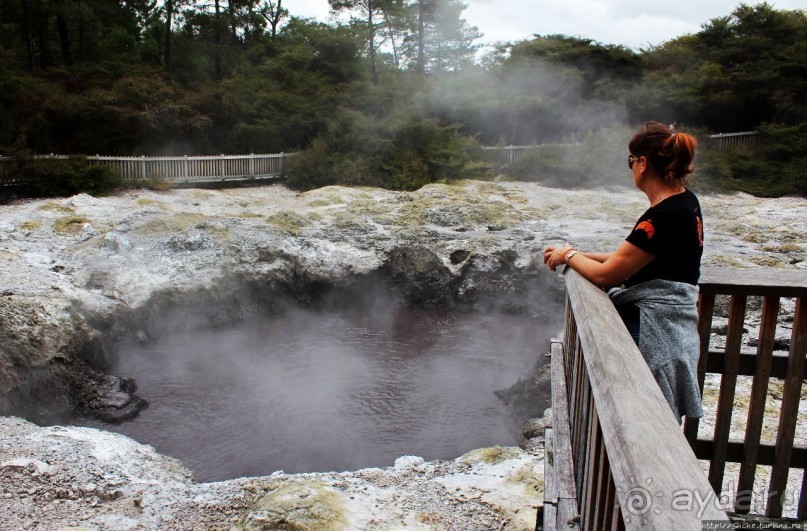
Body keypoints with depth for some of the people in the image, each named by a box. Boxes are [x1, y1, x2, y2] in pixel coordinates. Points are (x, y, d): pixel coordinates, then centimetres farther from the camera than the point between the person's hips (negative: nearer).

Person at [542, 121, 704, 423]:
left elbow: (605, 275, -19)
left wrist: (569, 256, -1)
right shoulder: (685, 201, 6)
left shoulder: (664, 216, -23)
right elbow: (632, 259, 13)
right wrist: (579, 255, 9)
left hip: (653, 334, -9)